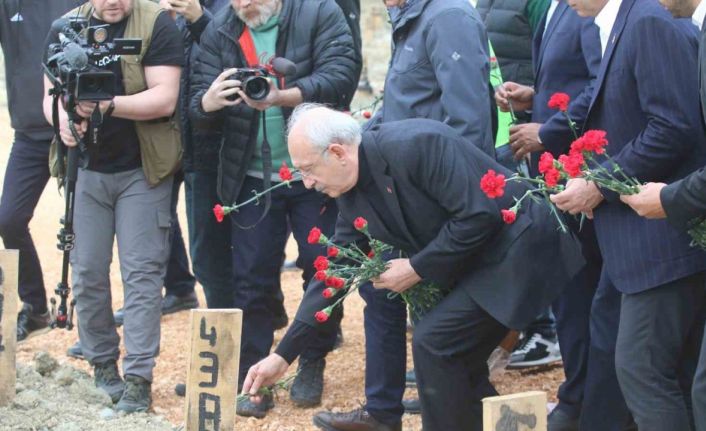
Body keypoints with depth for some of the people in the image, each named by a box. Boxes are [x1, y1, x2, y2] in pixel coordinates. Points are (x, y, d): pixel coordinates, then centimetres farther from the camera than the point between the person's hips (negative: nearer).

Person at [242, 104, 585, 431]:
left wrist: (417, 269, -16)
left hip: (516, 246, -9)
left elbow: (479, 215, -26)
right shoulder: (351, 193, 2)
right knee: (454, 359, 9)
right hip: (474, 264, 9)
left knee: (434, 341, -14)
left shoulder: (415, 146, -25)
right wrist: (283, 355, 5)